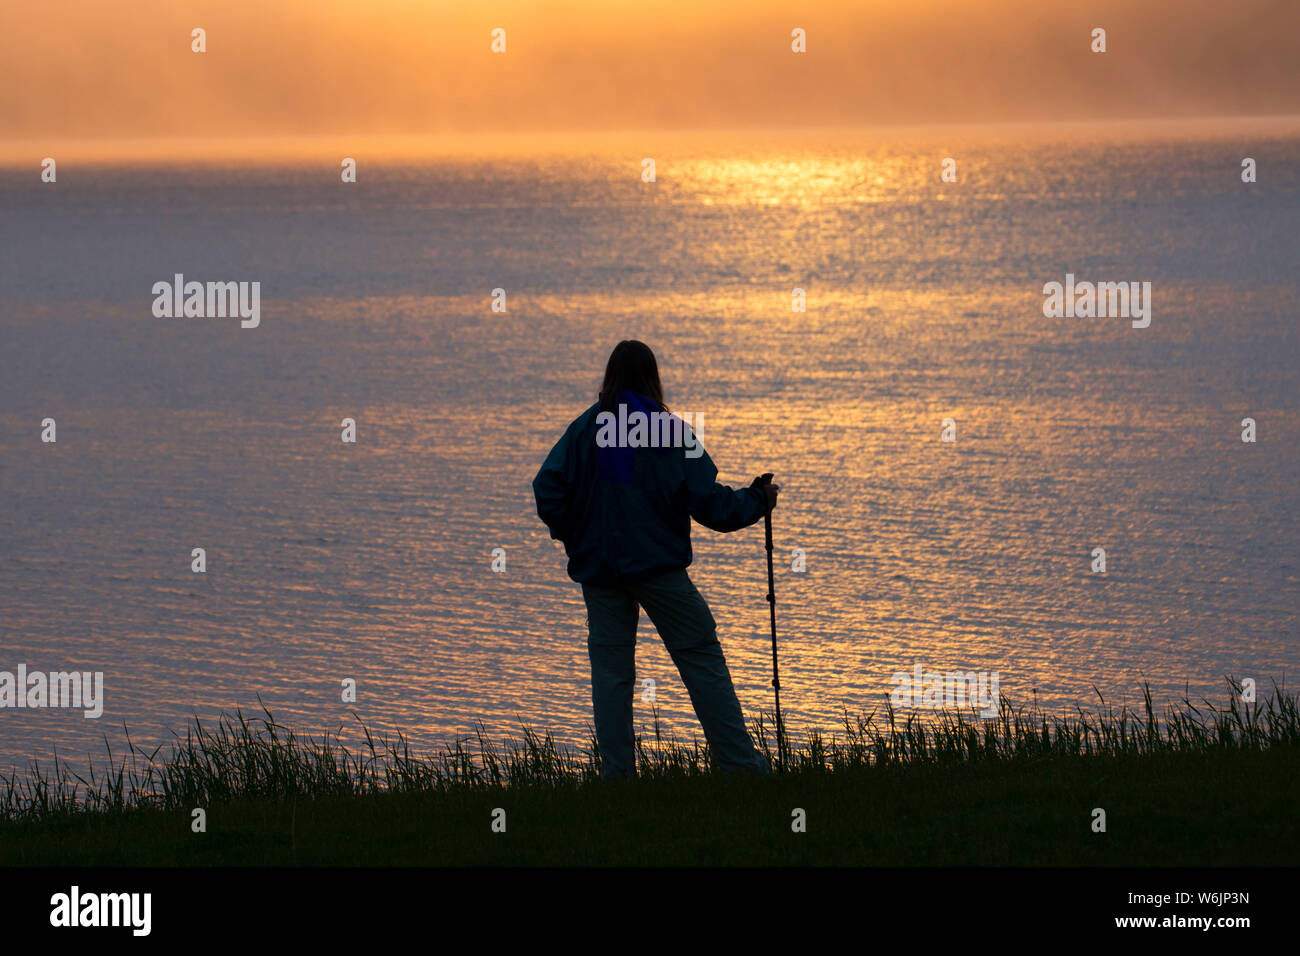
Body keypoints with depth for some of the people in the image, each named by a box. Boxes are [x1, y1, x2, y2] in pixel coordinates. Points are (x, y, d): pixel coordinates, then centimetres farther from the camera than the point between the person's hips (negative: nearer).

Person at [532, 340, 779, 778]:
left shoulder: (585, 429, 2)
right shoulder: (670, 430, -3)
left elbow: (549, 487, -5)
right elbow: (707, 500, -5)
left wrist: (572, 536, 11)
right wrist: (756, 501, 12)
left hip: (597, 566, 2)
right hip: (657, 562, -2)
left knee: (610, 668, 6)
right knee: (700, 658, 1)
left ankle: (616, 774, 0)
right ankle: (739, 764, -4)